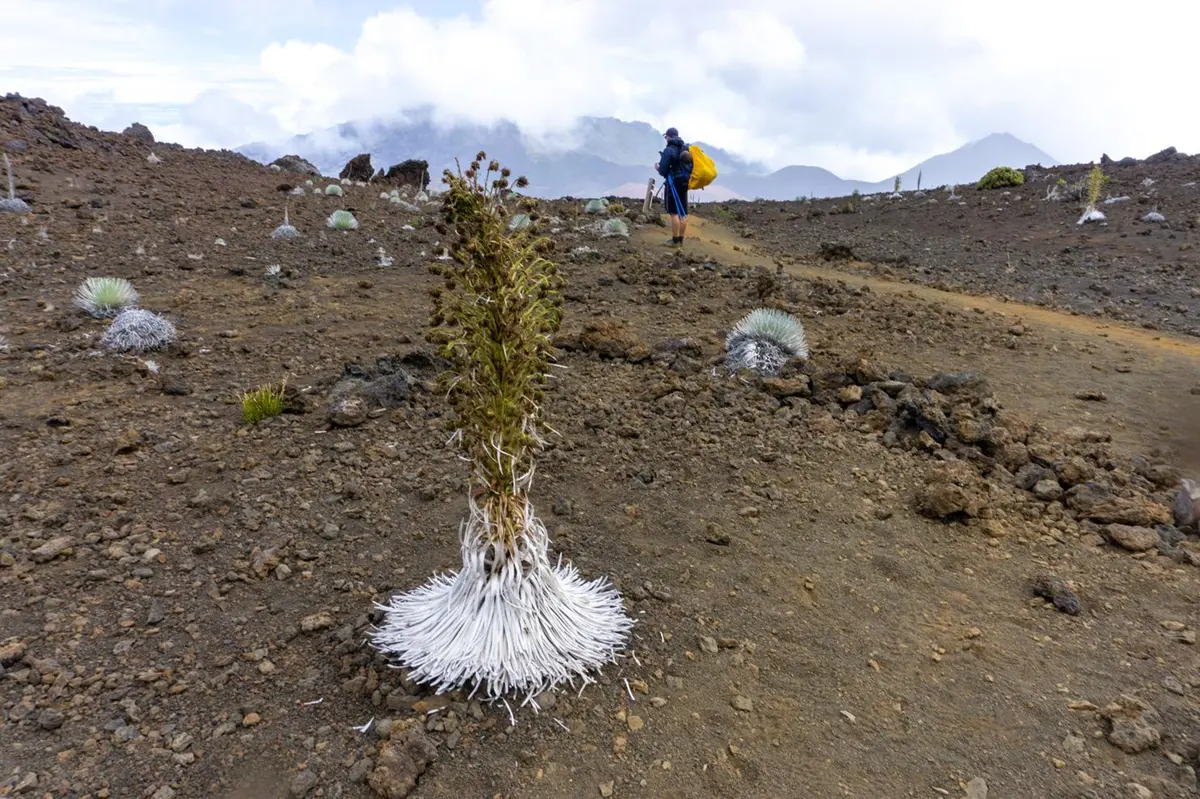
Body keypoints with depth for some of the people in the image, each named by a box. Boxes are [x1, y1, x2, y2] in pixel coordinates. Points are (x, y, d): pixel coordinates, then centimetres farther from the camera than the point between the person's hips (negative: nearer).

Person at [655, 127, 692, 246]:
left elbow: (663, 171, -13)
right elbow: (690, 166, 13)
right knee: (683, 213, 8)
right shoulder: (686, 148, 10)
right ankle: (681, 239, 13)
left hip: (673, 183, -7)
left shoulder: (668, 150, -12)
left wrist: (658, 167, 8)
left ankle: (675, 240, -6)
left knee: (674, 213, -6)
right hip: (684, 182, 7)